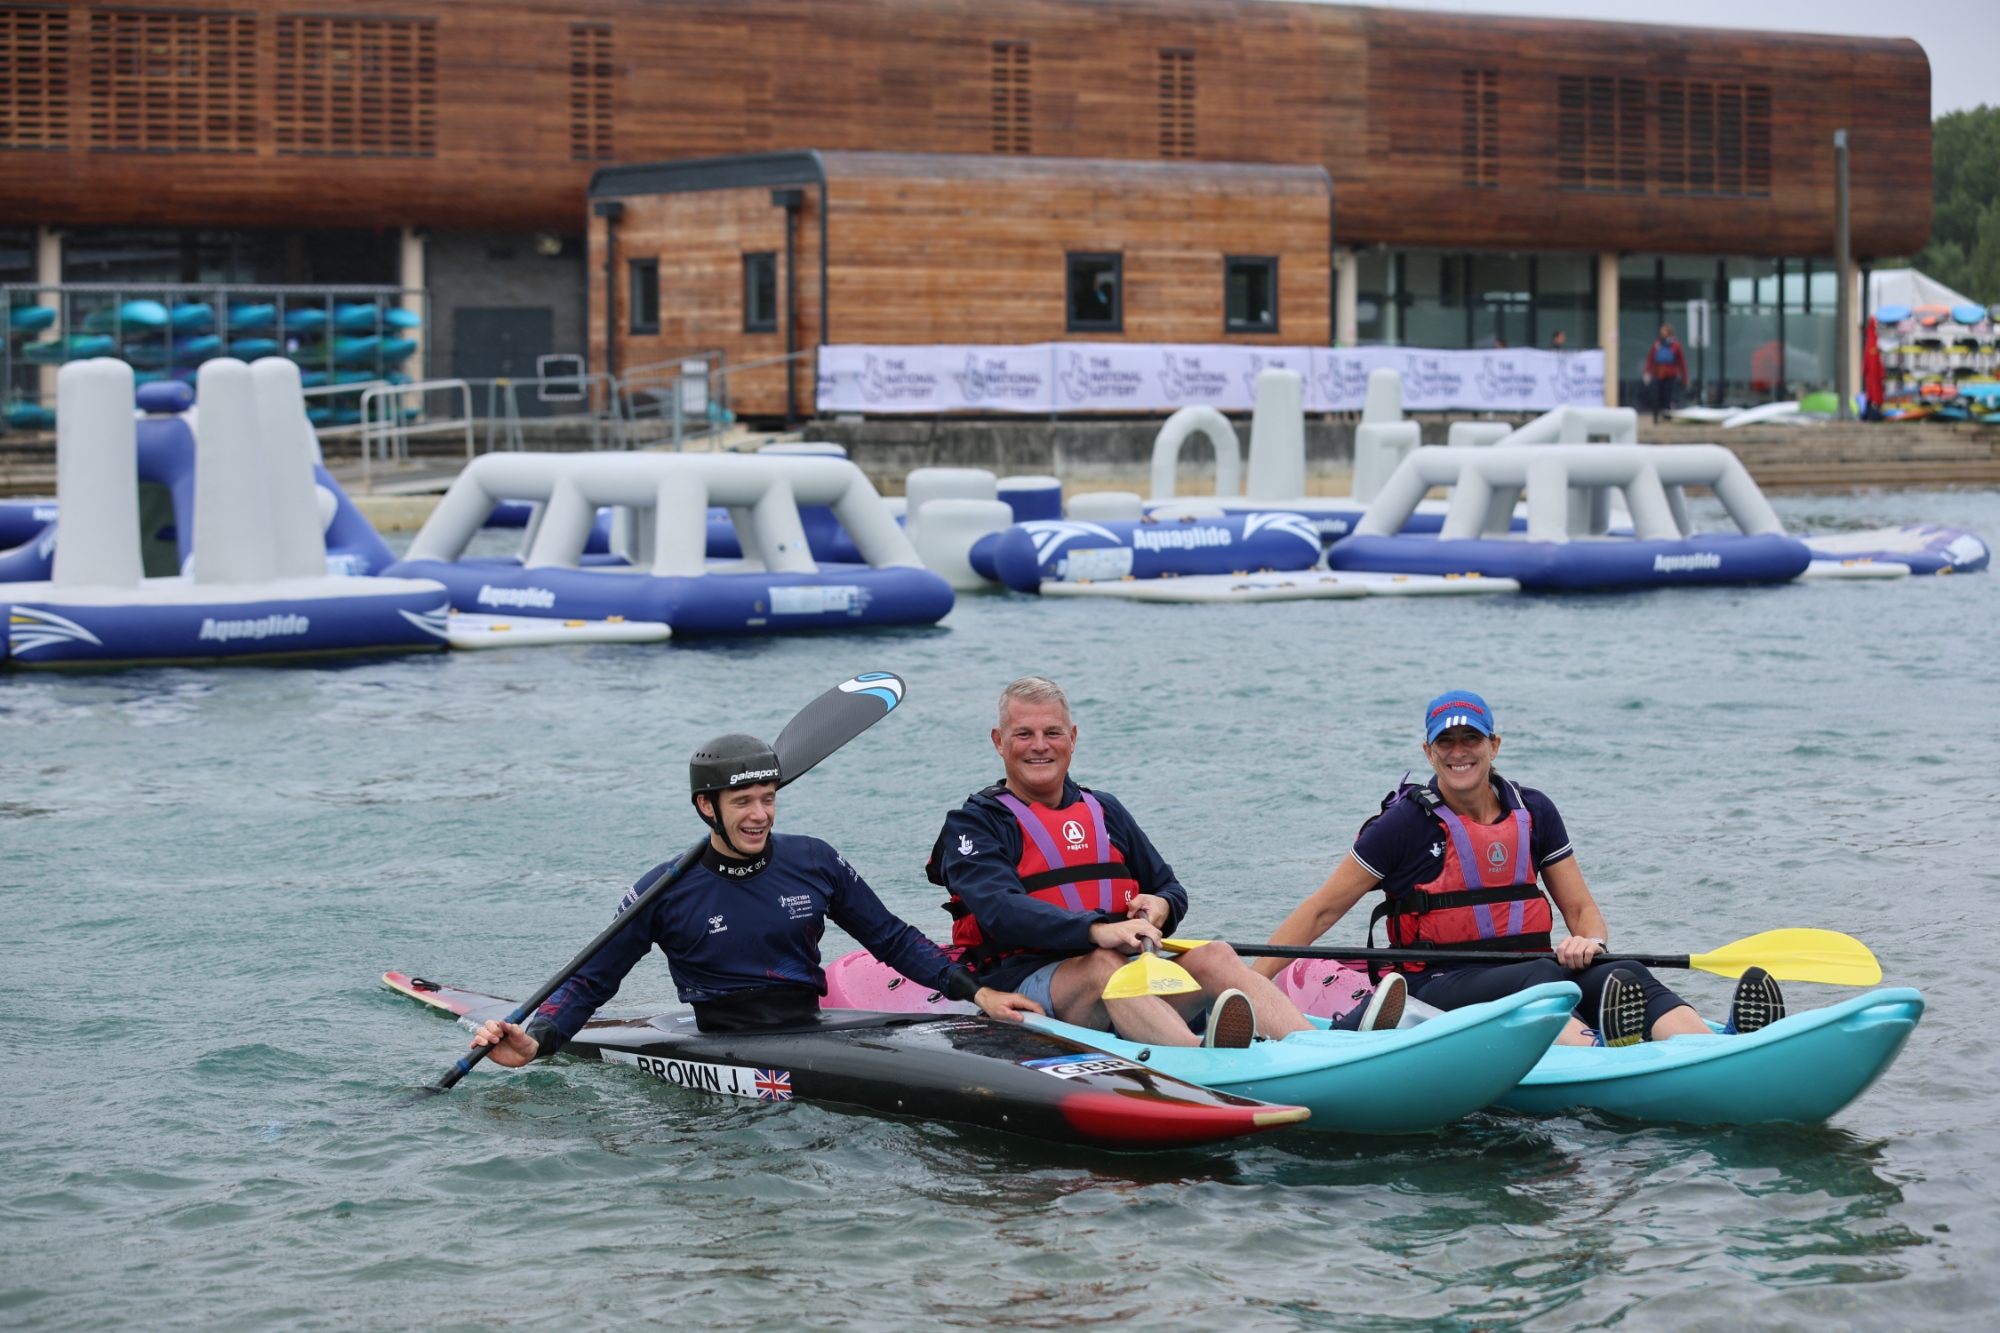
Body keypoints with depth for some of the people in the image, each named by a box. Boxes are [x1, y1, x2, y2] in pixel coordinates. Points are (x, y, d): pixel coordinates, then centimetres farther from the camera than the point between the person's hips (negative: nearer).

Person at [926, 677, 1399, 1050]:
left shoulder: (1104, 812, 23)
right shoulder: (975, 823, 4)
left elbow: (1172, 890, 26)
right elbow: (1001, 912, -15)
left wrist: (1160, 906, -1)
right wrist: (1097, 930, -30)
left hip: (1130, 976, 5)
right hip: (1025, 983, -5)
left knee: (1214, 956, -22)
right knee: (1103, 965, -36)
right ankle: (1202, 1060, -67)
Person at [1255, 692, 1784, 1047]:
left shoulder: (1534, 813, 13)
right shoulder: (1408, 824, 1)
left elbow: (1582, 909, 14)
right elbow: (1321, 910, 3)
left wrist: (1589, 942, -12)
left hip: (1530, 973, 3)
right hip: (1438, 988, -3)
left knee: (1626, 976, -28)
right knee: (1541, 977, -36)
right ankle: (1599, 1053, -68)